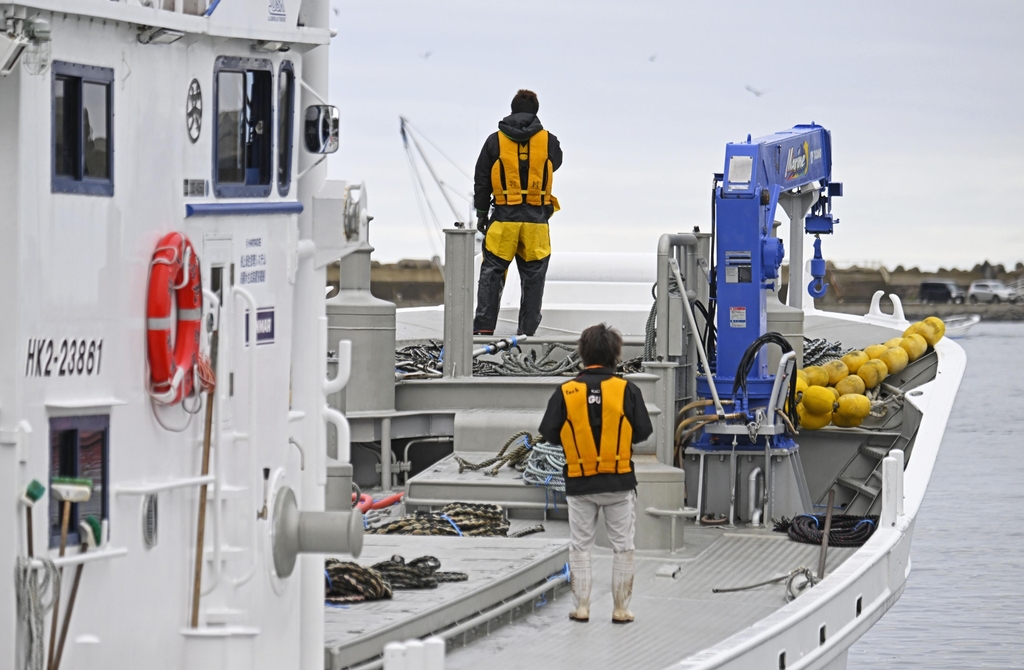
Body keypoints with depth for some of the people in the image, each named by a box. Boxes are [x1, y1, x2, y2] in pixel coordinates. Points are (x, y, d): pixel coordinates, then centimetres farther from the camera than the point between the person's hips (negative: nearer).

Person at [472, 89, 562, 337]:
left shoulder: (495, 140, 1)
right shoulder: (548, 141, 0)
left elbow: (481, 181, 4)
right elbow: (556, 163, 20)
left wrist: (481, 213, 13)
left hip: (504, 216, 0)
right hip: (537, 218, 0)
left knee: (492, 272, 4)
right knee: (533, 275, 7)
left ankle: (483, 327, -1)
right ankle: (528, 330, 7)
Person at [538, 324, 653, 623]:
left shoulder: (566, 392, -6)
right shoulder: (627, 390, -8)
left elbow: (549, 432, -3)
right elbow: (644, 431, -3)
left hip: (579, 483, 1)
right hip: (619, 482, -1)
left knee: (580, 546, 12)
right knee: (623, 547, 9)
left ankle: (581, 607, 10)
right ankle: (621, 608, 10)